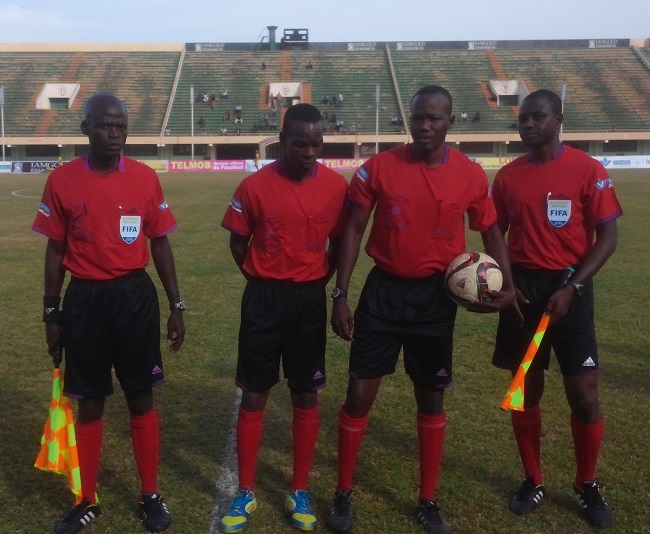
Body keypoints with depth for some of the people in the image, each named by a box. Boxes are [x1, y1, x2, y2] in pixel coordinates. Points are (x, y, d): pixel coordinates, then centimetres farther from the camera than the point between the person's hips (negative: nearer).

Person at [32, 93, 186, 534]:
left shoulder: (146, 178, -1)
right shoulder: (61, 181, -2)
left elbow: (160, 244, 5)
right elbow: (55, 251, 4)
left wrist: (176, 306, 3)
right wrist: (51, 313, 4)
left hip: (135, 295, 0)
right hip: (85, 299, 0)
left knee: (142, 398, 8)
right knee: (89, 403, 10)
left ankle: (151, 496, 24)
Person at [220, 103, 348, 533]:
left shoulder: (336, 186, -4)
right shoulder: (255, 186, -8)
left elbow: (338, 242, 8)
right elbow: (238, 243, 3)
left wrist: (317, 283, 5)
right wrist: (265, 283, 5)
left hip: (310, 300, 1)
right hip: (264, 298, -1)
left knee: (306, 397, 8)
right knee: (254, 397, 5)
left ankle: (300, 492, 24)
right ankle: (246, 493, 21)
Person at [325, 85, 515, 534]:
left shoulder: (471, 175, -4)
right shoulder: (379, 167, -7)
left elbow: (491, 232, 8)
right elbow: (353, 230, -2)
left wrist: (507, 284, -8)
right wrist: (341, 295, -7)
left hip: (436, 296, 1)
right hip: (384, 291, -1)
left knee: (432, 399, 11)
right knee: (360, 394, 2)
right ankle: (344, 496, 23)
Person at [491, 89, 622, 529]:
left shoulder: (588, 171, -6)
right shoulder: (507, 176, 5)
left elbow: (607, 237, -7)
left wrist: (572, 287, -16)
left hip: (570, 288, -3)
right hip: (522, 287, 3)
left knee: (584, 393, -1)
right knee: (526, 389, 8)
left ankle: (588, 486, 21)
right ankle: (533, 482, 25)